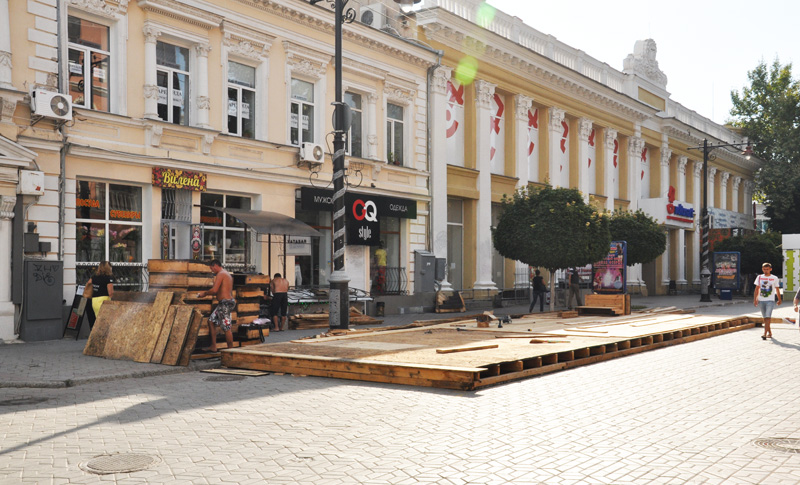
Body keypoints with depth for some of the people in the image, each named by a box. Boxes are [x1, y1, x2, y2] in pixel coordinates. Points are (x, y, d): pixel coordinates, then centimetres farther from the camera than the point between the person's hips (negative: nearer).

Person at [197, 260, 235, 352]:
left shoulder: (221, 274, -11)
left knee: (226, 327, -7)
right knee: (211, 321, 15)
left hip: (225, 303, -11)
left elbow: (214, 290, -20)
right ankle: (213, 347, 17)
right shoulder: (227, 274, 20)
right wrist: (207, 293, 20)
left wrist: (204, 293, -5)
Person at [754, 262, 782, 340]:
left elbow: (777, 290, 11)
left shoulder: (774, 278, 3)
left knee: (768, 317, -14)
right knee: (765, 318, 10)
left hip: (770, 301, -3)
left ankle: (765, 334, -20)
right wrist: (755, 300, 3)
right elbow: (757, 289, 9)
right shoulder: (759, 277, 8)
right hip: (761, 300, 3)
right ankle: (770, 333, 22)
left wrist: (779, 300, 13)